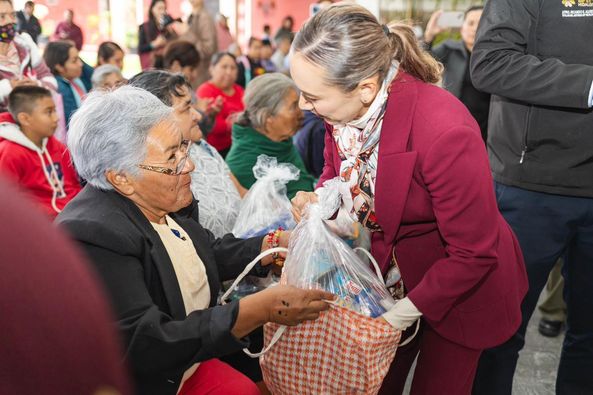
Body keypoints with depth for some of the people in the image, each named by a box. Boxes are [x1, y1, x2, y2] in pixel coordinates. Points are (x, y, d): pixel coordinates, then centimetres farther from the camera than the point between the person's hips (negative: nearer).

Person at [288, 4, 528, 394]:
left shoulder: (446, 131, -36)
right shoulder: (345, 107, -16)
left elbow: (474, 255, -26)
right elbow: (336, 171, 6)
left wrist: (407, 311, -22)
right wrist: (319, 199, -16)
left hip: (460, 285, -5)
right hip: (389, 274, 6)